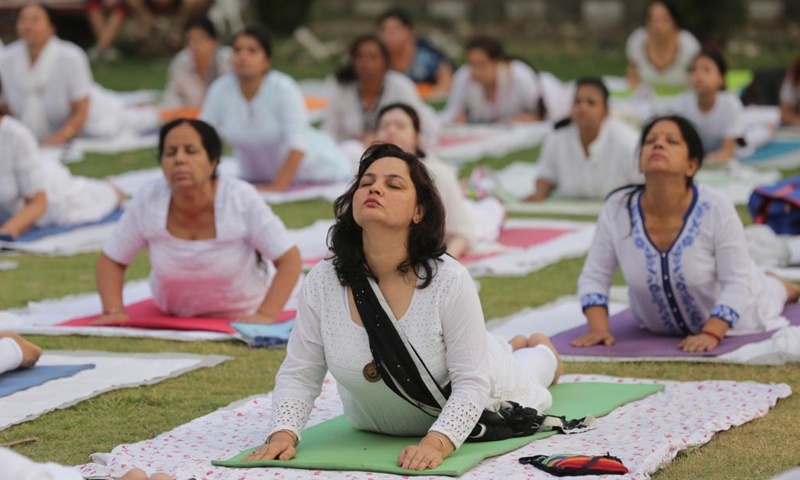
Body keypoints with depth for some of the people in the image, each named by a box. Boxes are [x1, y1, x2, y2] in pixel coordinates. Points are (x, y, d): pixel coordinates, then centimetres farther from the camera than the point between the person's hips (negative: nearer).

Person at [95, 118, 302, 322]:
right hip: (173, 314, 2)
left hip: (240, 317, -2)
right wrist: (114, 311, -29)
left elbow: (290, 259, -28)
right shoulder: (147, 200, -25)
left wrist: (266, 315, -39)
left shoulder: (242, 198, -31)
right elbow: (111, 260, -14)